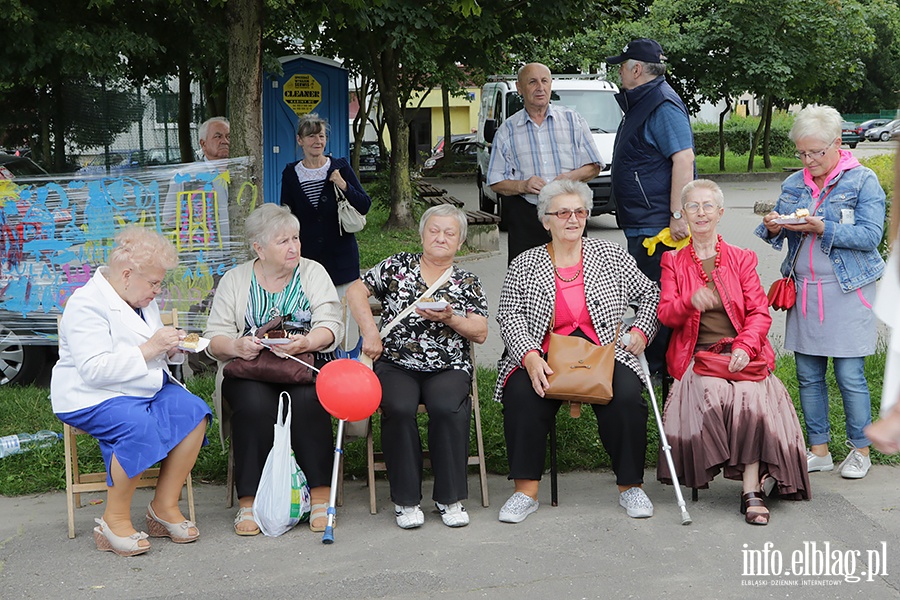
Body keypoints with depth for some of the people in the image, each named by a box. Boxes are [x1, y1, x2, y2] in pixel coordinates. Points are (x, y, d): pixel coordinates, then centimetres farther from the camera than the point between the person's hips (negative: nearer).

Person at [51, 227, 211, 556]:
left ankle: (165, 506, -11)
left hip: (146, 389, 8)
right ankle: (114, 521, -20)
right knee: (139, 426, -36)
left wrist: (172, 349, 5)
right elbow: (94, 369, -25)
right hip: (92, 397, -8)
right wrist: (147, 350, -25)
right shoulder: (86, 305, -14)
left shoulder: (143, 300, 15)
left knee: (193, 411, -19)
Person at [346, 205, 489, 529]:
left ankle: (450, 498, -16)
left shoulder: (467, 283, 12)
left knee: (447, 408, -31)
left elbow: (481, 334, 5)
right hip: (396, 365, 0)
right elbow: (355, 291, 9)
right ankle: (406, 499, -17)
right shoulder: (398, 266, 10)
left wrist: (450, 318, -13)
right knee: (398, 409, -31)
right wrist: (370, 332, -3)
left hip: (448, 368, 0)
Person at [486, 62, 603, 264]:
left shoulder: (573, 120, 11)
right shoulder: (507, 130, 11)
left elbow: (594, 166, 12)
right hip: (525, 217, 0)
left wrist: (573, 176, -9)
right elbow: (496, 182, 9)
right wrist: (522, 185, -10)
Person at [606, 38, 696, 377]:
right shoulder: (640, 104, 18)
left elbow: (683, 159, -24)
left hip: (657, 225, -11)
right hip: (641, 224, 11)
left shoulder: (664, 105, -15)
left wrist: (678, 215, -27)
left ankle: (657, 366, 3)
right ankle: (654, 364, 22)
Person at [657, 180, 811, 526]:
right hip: (696, 356, 0)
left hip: (741, 353, 0)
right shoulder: (673, 261, 14)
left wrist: (744, 347, -14)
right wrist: (691, 302, -21)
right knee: (714, 395, -33)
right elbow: (665, 314, 2)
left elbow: (760, 313, 6)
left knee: (749, 395, -31)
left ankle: (752, 491, -28)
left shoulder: (741, 259, 15)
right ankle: (757, 472, -17)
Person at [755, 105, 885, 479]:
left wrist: (822, 229, -22)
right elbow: (779, 236, 14)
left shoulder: (863, 181, -2)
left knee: (849, 374, -3)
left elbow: (870, 236, -12)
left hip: (846, 291, -5)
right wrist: (773, 227, -9)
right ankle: (819, 449, 19)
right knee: (808, 374, 8)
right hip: (803, 290, 5)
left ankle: (860, 449, 13)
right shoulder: (793, 184, 12)